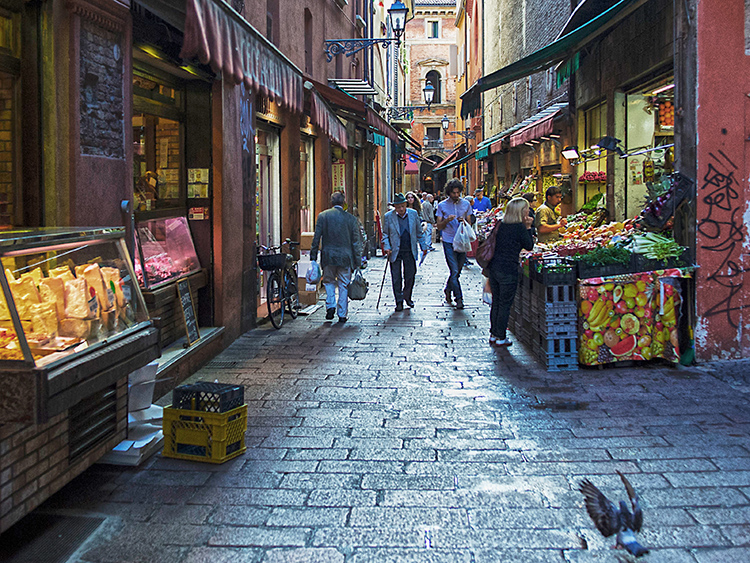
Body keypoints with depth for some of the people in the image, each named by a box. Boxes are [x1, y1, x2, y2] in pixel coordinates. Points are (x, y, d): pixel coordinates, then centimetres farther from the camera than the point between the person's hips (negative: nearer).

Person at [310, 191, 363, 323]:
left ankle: (330, 306, 3)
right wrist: (358, 262, 6)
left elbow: (316, 238, -2)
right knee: (343, 285, 8)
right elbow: (356, 242, 1)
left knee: (329, 281, 19)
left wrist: (313, 257, 4)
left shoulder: (322, 216, -1)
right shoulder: (351, 218, -1)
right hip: (345, 257, 0)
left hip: (328, 257, 0)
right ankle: (342, 314, 10)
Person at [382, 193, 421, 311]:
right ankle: (399, 302, 13)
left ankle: (407, 297, 29)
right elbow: (385, 234, 4)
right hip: (395, 251, -2)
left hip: (410, 251, 2)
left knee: (410, 275, 7)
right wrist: (387, 248, -9)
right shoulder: (388, 216, -3)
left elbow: (418, 231, 12)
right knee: (396, 278, 2)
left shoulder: (413, 213, 2)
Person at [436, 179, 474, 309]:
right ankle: (459, 298, -2)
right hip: (449, 241, -3)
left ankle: (448, 290, 34)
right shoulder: (442, 205, 0)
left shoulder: (466, 204, 6)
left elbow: (469, 223, 10)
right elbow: (439, 226, 1)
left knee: (457, 270, 11)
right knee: (454, 271, -8)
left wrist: (464, 221, -12)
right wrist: (447, 220, -18)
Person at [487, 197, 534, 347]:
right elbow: (529, 246, -2)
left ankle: (493, 335, 25)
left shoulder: (501, 225, 8)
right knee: (505, 304, 4)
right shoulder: (519, 227, -12)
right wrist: (528, 228, 2)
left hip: (493, 267, 7)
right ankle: (501, 338, 11)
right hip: (507, 270, -7)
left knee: (496, 302, 16)